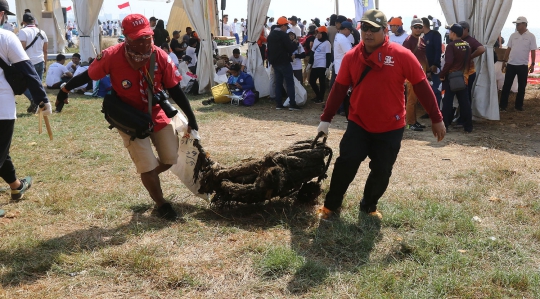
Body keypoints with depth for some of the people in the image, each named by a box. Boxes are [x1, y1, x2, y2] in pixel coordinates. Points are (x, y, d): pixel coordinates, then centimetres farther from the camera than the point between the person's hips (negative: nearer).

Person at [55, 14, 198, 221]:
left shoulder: (161, 57, -17)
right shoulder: (112, 56, -23)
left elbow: (174, 89, -8)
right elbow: (88, 75, -7)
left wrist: (190, 117, -7)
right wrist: (65, 89, 5)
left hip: (156, 114, 3)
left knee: (170, 158, 11)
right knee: (147, 166, -1)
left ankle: (148, 178, 42)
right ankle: (161, 204, 22)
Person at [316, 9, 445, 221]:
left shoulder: (402, 56, -13)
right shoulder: (351, 57, -5)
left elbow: (422, 87, -7)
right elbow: (339, 89, 2)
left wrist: (436, 119, -4)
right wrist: (326, 119, 4)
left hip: (390, 128, -1)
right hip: (358, 124, 1)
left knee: (381, 172, 6)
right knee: (346, 163, -7)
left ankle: (369, 207, 30)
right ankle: (331, 206, 12)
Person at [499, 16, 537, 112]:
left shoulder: (531, 36, -4)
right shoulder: (513, 35, 5)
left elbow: (533, 51, -5)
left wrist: (532, 64, -10)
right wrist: (504, 61, 8)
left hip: (523, 65, -2)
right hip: (511, 64, 2)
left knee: (522, 86, 6)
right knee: (506, 85, 1)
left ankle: (519, 105, 17)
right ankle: (503, 105, 6)